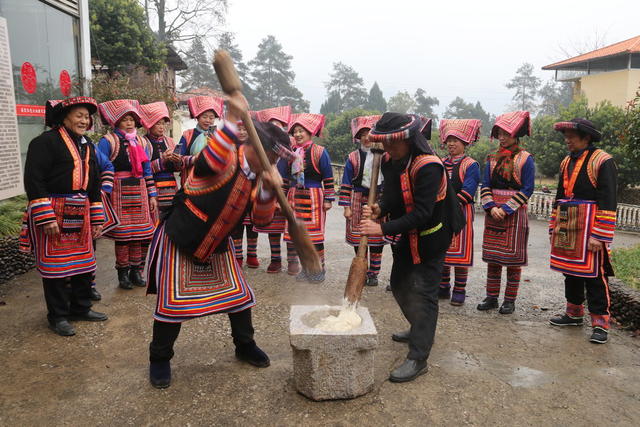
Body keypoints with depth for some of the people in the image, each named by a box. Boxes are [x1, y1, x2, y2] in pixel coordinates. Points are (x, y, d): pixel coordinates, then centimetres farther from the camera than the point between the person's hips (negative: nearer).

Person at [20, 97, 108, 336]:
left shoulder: (87, 146, 15)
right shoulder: (46, 141, -9)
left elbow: (94, 183, 18)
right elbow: (33, 180, -16)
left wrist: (97, 218, 15)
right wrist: (46, 218, -21)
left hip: (80, 214, 7)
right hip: (52, 214, -7)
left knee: (84, 262, 13)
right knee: (54, 265, 2)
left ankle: (81, 308, 29)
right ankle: (57, 316, 16)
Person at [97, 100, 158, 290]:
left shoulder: (139, 141, 14)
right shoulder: (108, 141, -3)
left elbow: (147, 170, 15)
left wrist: (152, 195, 11)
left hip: (139, 192, 5)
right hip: (119, 193, -4)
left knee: (139, 232, 5)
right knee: (122, 233, 0)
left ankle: (136, 271, 17)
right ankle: (123, 273, 13)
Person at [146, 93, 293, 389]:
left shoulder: (257, 177, -1)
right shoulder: (226, 159, -23)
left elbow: (262, 219, -7)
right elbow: (210, 161, -49)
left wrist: (268, 190, -25)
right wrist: (232, 121, -54)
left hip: (217, 246, 7)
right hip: (179, 242, -7)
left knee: (238, 294, 10)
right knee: (173, 301, -3)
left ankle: (245, 345, 33)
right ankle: (159, 359, 21)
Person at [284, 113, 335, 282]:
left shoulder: (319, 152, -6)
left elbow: (328, 178, -5)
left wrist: (328, 199, -8)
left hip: (313, 197, -6)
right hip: (294, 196, 6)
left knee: (314, 234, -2)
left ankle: (318, 270, 11)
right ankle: (306, 269, 20)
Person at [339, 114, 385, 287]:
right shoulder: (353, 157, 3)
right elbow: (346, 183, 2)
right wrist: (346, 206, -4)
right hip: (358, 200, 0)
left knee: (376, 240, 3)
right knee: (358, 239, 4)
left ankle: (373, 274, 16)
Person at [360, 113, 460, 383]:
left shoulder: (428, 167, -27)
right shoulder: (392, 163, -1)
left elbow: (421, 214, -31)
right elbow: (392, 196, 4)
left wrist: (383, 229, -35)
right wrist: (379, 209, -19)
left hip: (430, 240, -9)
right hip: (407, 237, 9)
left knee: (422, 294, -6)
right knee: (399, 285, 20)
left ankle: (418, 358, 3)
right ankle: (419, 330, 43)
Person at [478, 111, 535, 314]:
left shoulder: (525, 159, -4)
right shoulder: (492, 158, 10)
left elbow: (527, 189, -9)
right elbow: (485, 185, 6)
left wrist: (506, 209, -15)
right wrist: (491, 207, -9)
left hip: (514, 214, -5)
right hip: (493, 213, 5)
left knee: (513, 258, 2)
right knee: (492, 257, 9)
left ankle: (510, 300, 12)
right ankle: (491, 297, 19)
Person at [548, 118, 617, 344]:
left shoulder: (603, 161, -9)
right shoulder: (566, 162, 14)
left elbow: (607, 202, -14)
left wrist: (599, 236, -17)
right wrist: (554, 227, 16)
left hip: (589, 229, -7)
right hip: (567, 228, 7)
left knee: (594, 274, -3)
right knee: (571, 271, 15)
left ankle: (600, 322, 7)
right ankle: (574, 313, 29)